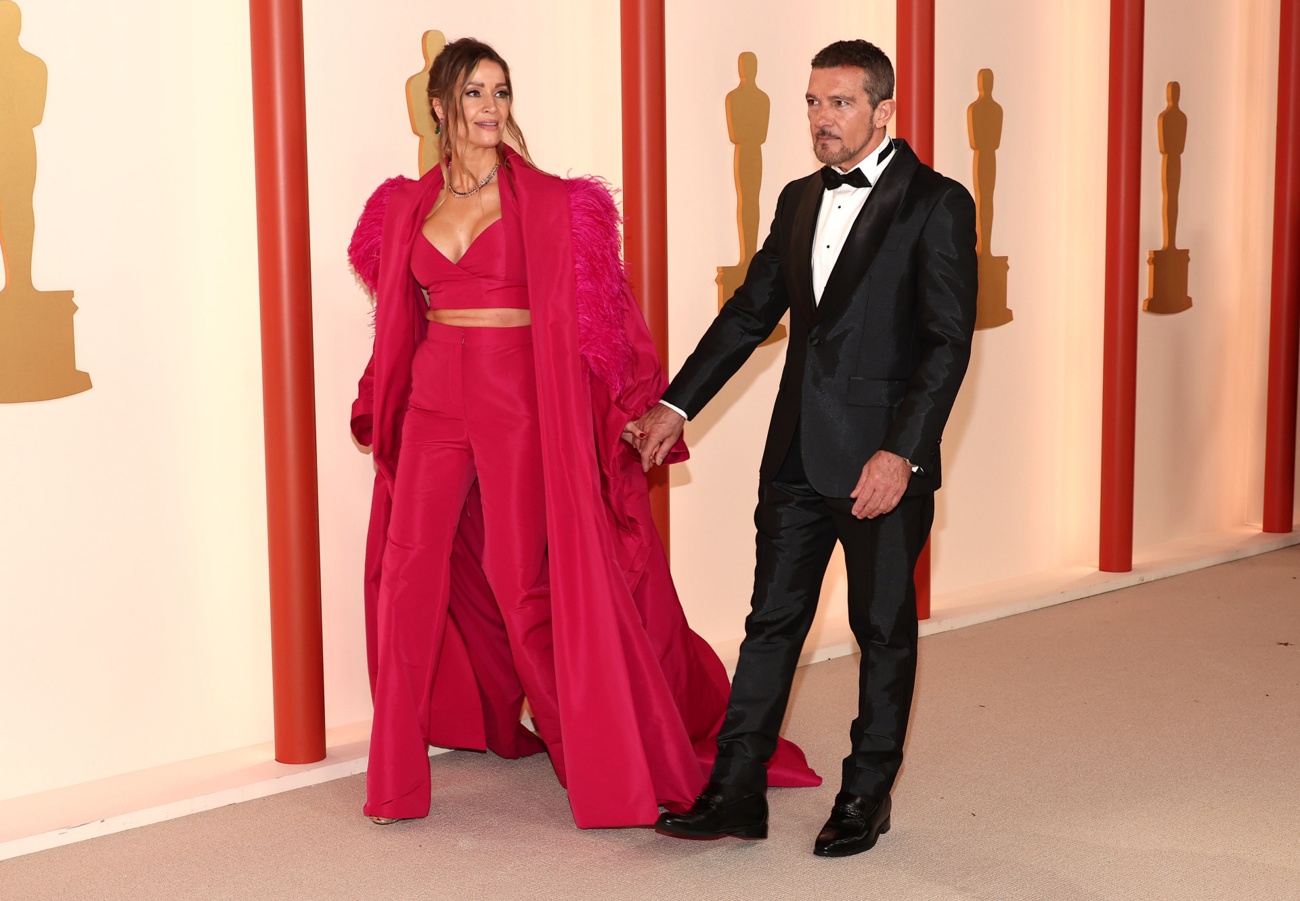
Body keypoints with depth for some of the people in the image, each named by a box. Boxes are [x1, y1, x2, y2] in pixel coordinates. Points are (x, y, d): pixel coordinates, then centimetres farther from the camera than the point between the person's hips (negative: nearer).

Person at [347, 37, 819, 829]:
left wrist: (639, 406, -5)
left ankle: (598, 756, 17)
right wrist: (382, 410, 23)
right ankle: (398, 771, 14)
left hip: (517, 403, -4)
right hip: (433, 401, 4)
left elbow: (577, 313, -2)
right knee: (409, 575, 1)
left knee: (526, 581, 1)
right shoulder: (409, 206, 10)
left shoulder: (544, 202, -2)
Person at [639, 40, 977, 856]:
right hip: (799, 453, 6)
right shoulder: (800, 200, 11)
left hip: (884, 459, -6)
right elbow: (751, 311, 17)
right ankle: (735, 792, 15)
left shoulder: (936, 205, -8)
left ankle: (867, 797, 22)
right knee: (773, 619, 8)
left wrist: (902, 453, -21)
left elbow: (949, 340, -14)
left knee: (883, 629, 9)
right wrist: (679, 404, 12)